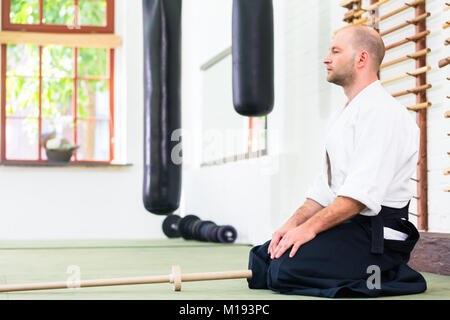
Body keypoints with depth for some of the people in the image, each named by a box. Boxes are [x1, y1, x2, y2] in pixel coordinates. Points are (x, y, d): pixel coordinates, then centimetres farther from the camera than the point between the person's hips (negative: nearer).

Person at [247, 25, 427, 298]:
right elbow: (326, 185, 20)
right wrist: (293, 224, 5)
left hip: (377, 235, -10)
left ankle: (381, 277, -7)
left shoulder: (383, 111, -14)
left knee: (286, 271, -25)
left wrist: (310, 227, -24)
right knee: (260, 262, 4)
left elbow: (363, 191, -24)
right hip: (342, 225, 10)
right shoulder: (343, 116, 20)